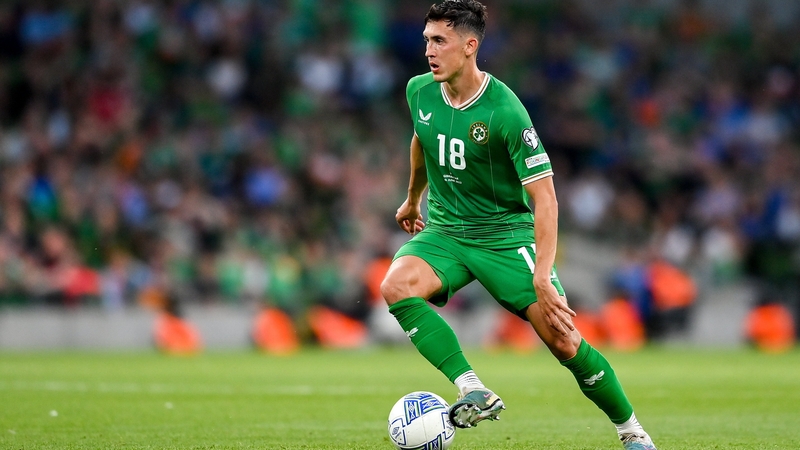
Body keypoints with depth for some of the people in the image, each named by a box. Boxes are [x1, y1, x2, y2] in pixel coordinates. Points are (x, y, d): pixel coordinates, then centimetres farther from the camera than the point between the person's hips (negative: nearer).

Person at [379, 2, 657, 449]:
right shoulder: (419, 92, -4)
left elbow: (544, 197, -22)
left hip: (507, 232, -4)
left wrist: (542, 278, -30)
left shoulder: (505, 111, -22)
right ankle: (474, 391, -28)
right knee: (396, 285, -28)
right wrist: (413, 199, 35)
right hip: (445, 232, 4)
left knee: (564, 342, -11)